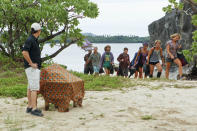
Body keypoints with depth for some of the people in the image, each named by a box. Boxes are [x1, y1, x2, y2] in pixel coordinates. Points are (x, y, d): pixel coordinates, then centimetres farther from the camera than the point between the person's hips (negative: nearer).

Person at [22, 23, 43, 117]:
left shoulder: (34, 40, 16)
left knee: (30, 88, 11)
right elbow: (24, 52, -26)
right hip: (32, 68, -10)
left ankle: (30, 107, 15)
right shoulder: (30, 40, -15)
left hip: (35, 68, 10)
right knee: (35, 88, -13)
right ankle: (34, 109, -15)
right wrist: (31, 64, -20)